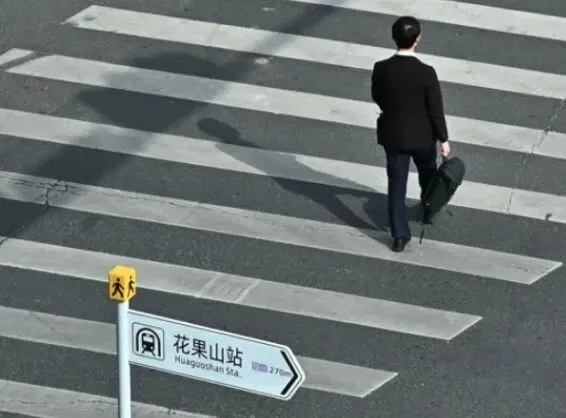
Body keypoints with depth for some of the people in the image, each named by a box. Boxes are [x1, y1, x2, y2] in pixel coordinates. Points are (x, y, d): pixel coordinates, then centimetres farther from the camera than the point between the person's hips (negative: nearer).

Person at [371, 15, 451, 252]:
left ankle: (400, 235, 15)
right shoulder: (426, 73, -24)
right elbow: (436, 110, -16)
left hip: (393, 135, 1)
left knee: (396, 185, 12)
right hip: (422, 135, -1)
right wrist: (443, 139, -2)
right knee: (428, 174, 28)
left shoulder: (381, 69, -17)